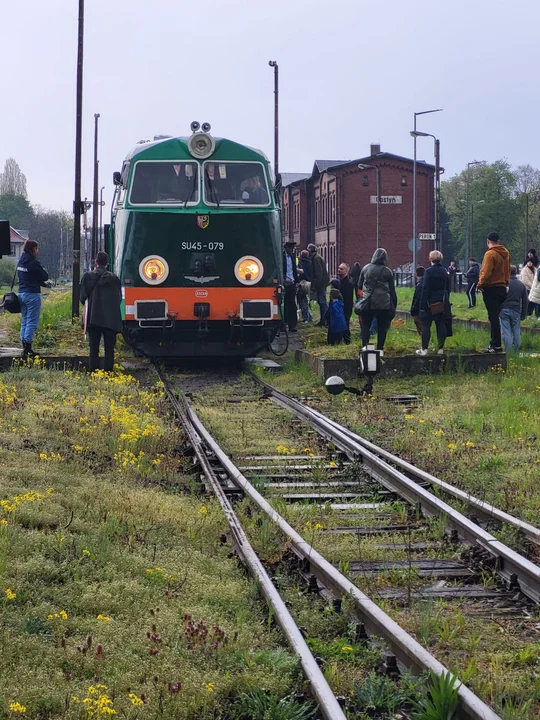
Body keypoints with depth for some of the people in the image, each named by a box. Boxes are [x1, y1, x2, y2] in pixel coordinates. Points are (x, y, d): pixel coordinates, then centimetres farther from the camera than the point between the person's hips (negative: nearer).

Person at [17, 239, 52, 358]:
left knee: (24, 321, 13)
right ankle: (27, 348, -10)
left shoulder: (21, 262, 10)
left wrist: (44, 284, 19)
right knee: (32, 322, -6)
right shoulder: (34, 263, -16)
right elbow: (45, 277, -9)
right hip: (32, 295, -8)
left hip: (22, 293, 8)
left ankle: (25, 348, 16)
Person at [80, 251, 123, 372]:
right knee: (109, 347, 4)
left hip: (93, 317, 1)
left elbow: (82, 297, 0)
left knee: (94, 348, 6)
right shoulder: (113, 278, -4)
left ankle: (93, 370, 3)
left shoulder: (87, 276, -3)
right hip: (111, 319, -1)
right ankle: (108, 370, 1)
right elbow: (119, 298, 2)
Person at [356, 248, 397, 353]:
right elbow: (392, 290, 0)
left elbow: (359, 285, 9)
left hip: (368, 302, 1)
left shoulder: (365, 268, 1)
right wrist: (394, 305, 7)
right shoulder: (387, 271, -4)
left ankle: (365, 346, -7)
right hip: (384, 304, -1)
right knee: (382, 327, 9)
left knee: (365, 325, 8)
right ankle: (380, 348, 10)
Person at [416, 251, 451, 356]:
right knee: (441, 325, 8)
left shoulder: (429, 271, -13)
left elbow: (425, 289, -15)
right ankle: (440, 348, 9)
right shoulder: (445, 271, 6)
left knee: (426, 325, 0)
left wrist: (422, 305, -12)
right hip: (442, 303, 6)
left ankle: (424, 349, -1)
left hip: (430, 303, -6)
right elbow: (448, 288, 13)